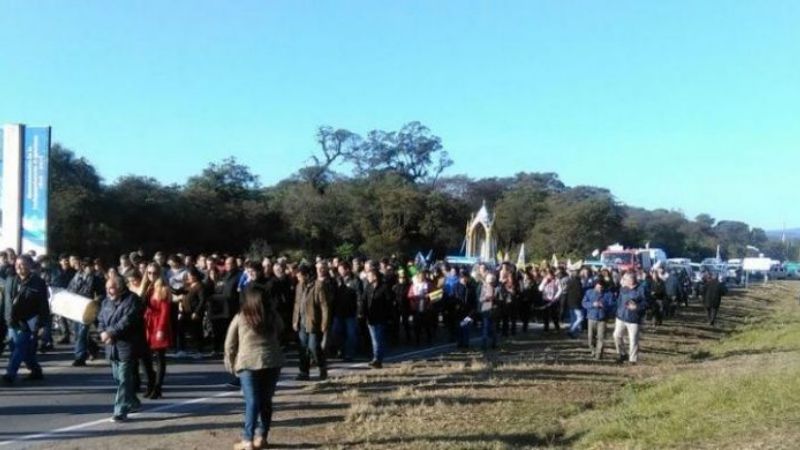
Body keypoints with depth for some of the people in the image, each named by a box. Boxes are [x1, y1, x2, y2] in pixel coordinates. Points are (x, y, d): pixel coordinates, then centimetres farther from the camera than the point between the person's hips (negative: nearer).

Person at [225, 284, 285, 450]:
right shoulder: (273, 316, 6)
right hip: (272, 362, 2)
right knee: (266, 401, 13)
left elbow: (230, 344, 6)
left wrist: (231, 365, 17)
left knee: (252, 402, -2)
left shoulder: (240, 317, 2)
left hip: (248, 363, -2)